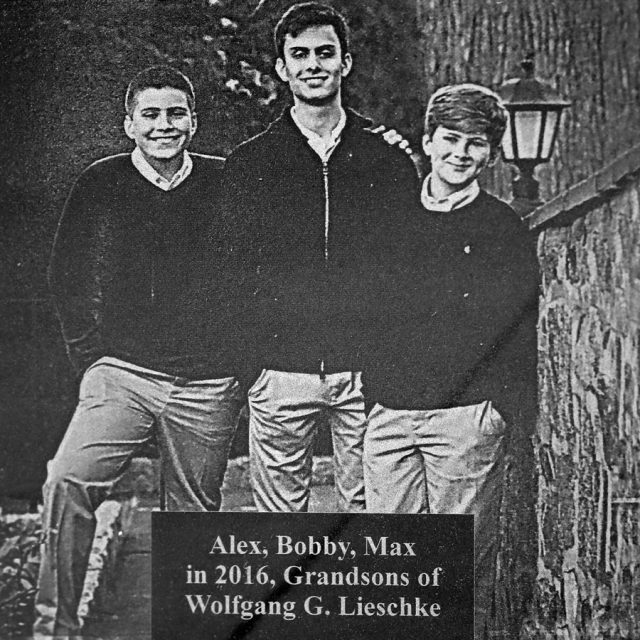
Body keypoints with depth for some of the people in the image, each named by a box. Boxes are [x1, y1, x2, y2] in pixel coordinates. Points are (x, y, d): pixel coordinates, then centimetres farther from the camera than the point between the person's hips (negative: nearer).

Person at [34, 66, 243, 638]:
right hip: (123, 374, 0)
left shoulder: (226, 183, 3)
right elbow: (67, 276, 9)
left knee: (196, 516, 8)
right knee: (68, 482, -21)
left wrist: (242, 359, 6)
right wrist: (91, 355, 3)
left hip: (209, 385, 1)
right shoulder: (100, 185, 2)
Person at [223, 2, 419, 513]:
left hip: (368, 373, 0)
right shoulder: (249, 163, 6)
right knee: (280, 514, 7)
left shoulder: (388, 157, 7)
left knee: (369, 509, 7)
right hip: (280, 370, 0)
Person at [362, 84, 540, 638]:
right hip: (389, 411, 3)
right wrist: (366, 387, 9)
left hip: (466, 414, -3)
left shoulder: (505, 229, 3)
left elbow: (519, 323, 2)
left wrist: (509, 407, -6)